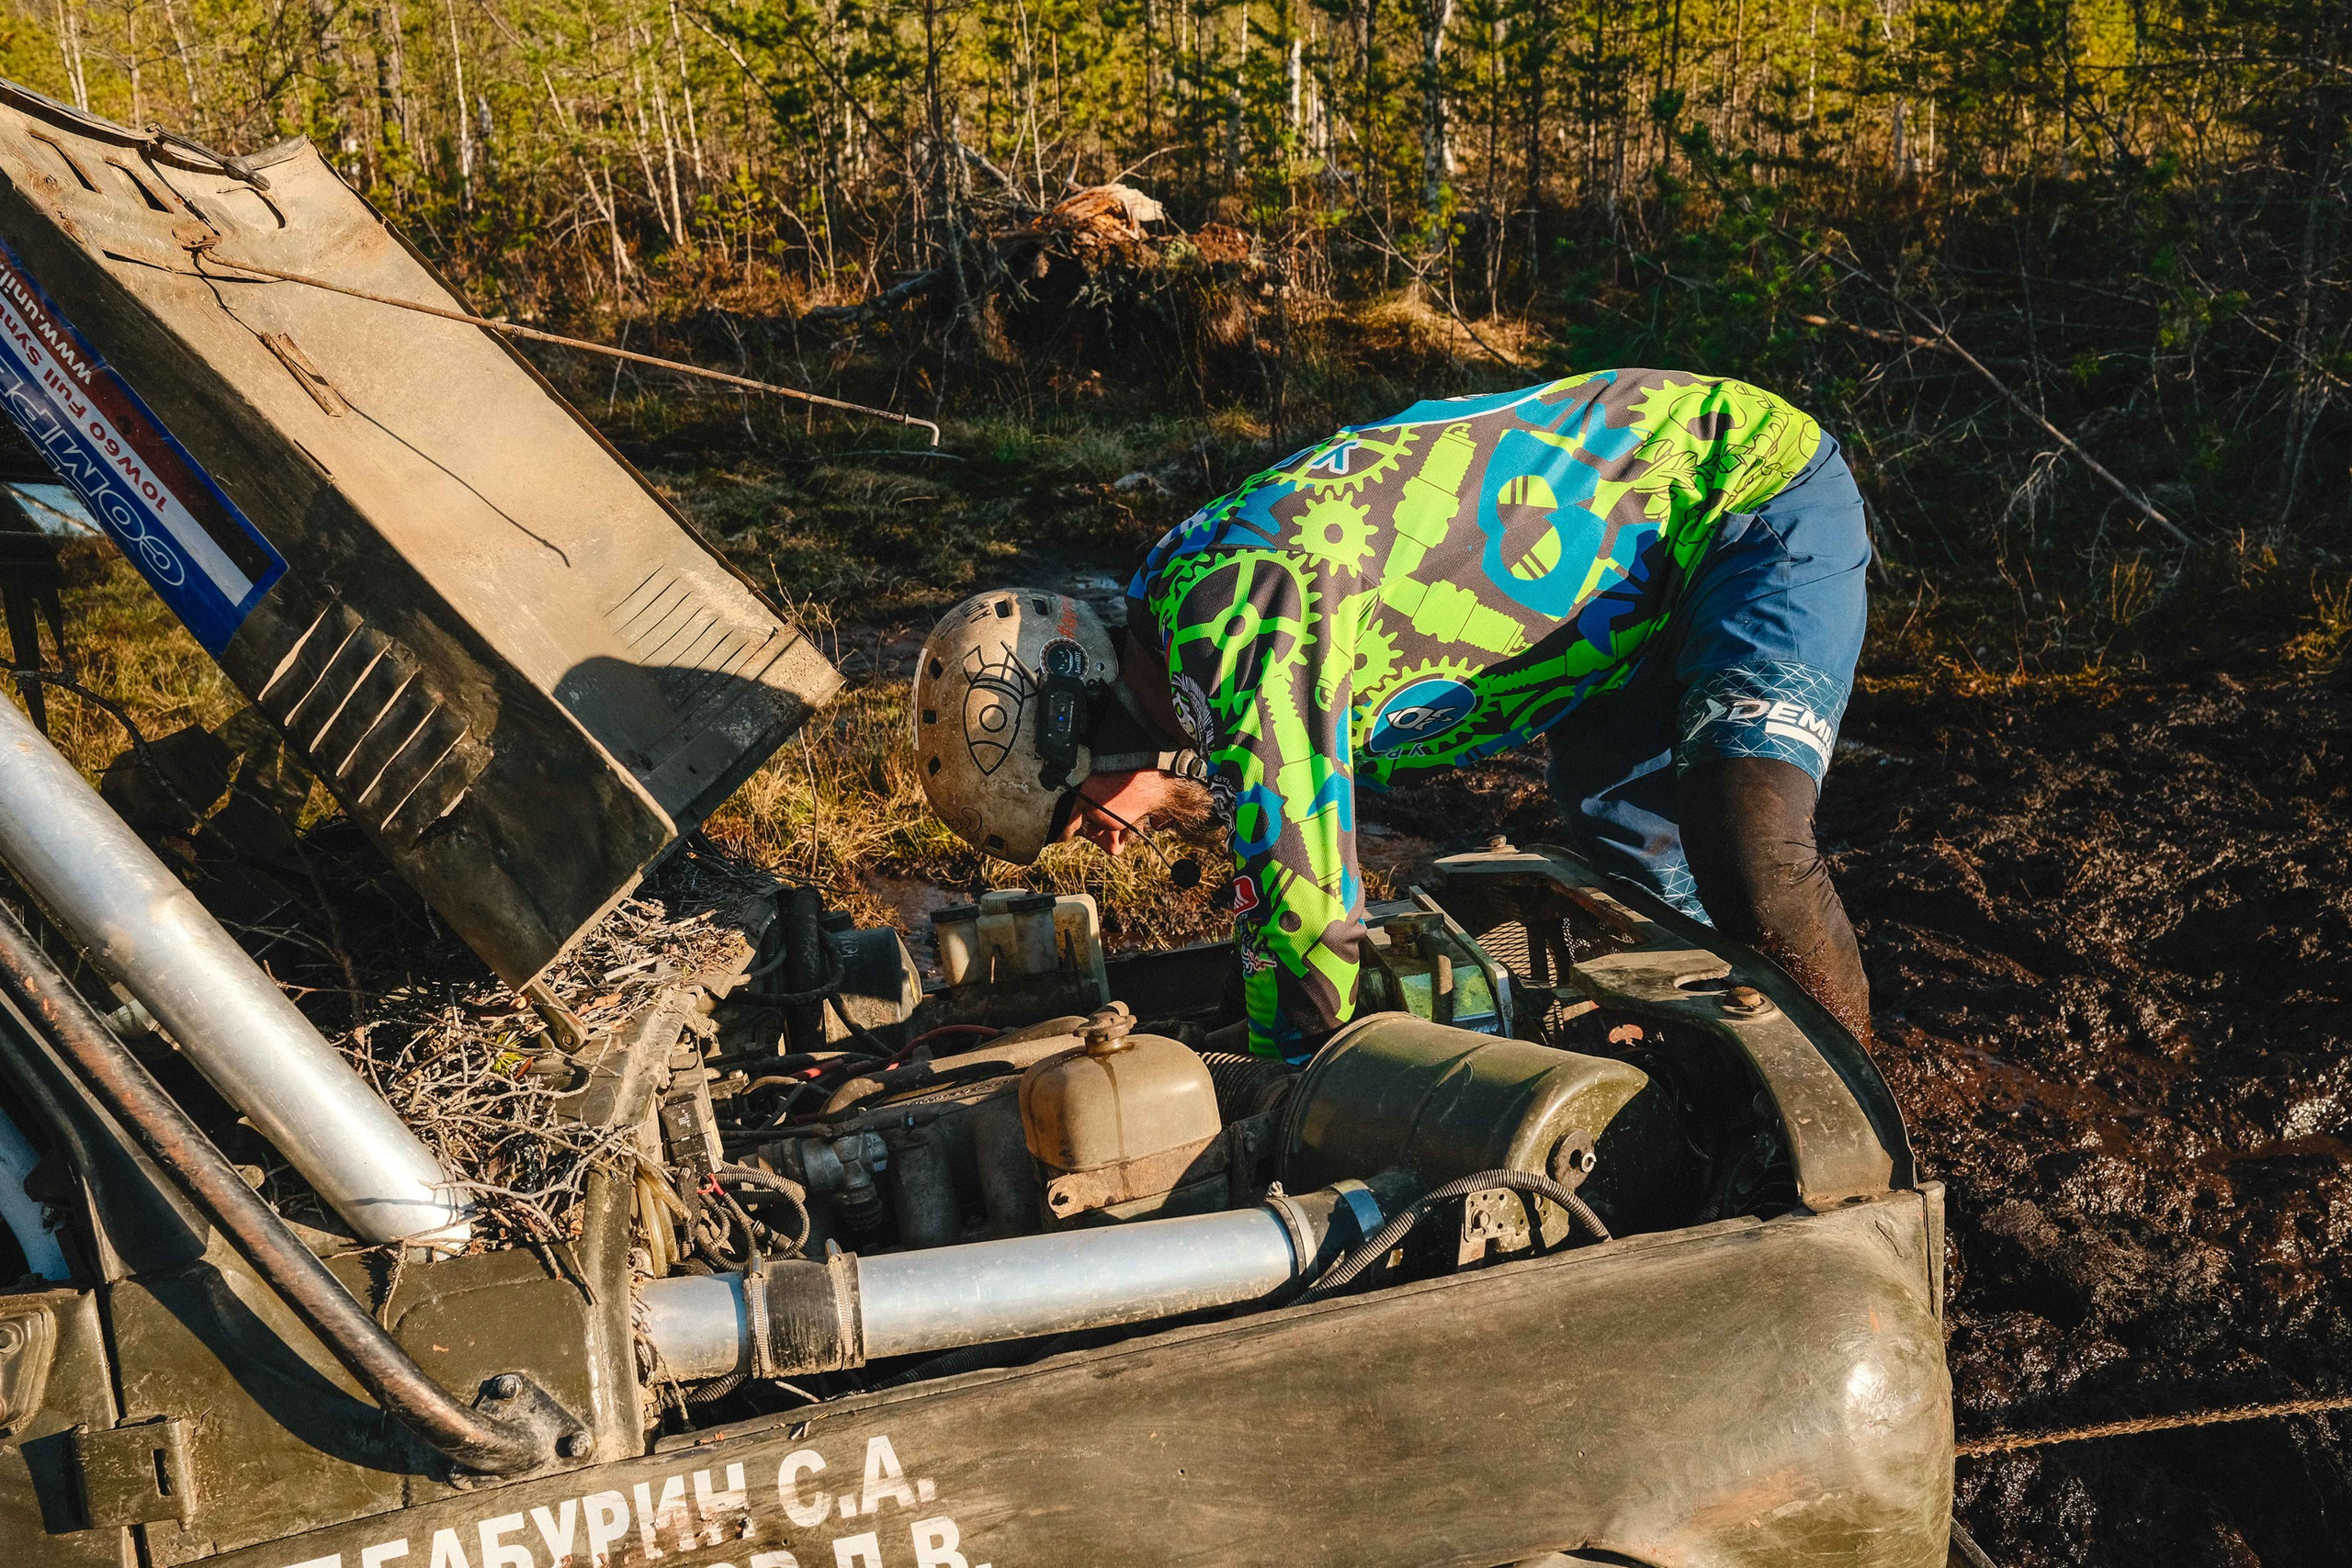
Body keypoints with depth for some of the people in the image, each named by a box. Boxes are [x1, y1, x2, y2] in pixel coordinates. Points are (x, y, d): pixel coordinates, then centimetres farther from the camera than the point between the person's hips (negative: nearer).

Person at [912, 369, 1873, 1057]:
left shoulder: (1241, 623, -31)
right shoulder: (1185, 637, 1)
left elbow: (1306, 925, -28)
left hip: (1754, 496, -9)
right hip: (1642, 599, 9)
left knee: (1749, 873, -26)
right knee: (1638, 899, 7)